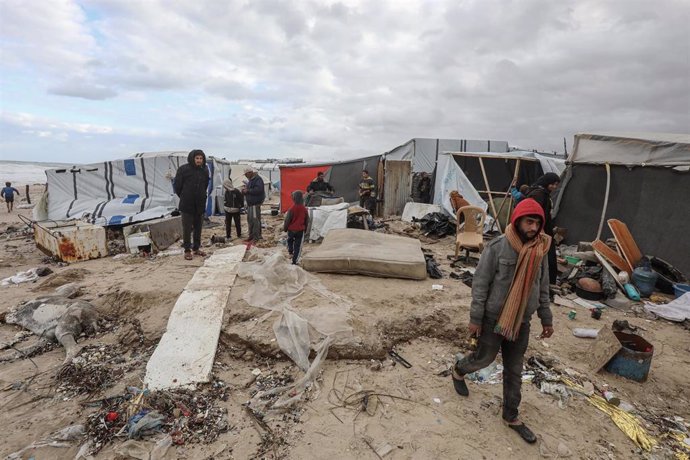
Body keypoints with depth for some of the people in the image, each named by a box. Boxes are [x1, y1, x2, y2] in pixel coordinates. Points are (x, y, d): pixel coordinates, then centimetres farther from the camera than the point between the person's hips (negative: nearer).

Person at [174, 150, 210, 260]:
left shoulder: (205, 170, 4)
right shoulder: (183, 169, -9)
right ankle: (187, 250, 10)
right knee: (187, 228, 1)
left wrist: (201, 196, 12)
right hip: (187, 205, -4)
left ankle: (196, 248, 24)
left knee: (198, 227, 12)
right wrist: (183, 197, 7)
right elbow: (177, 185, -1)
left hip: (200, 204, 4)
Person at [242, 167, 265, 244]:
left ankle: (256, 237, -2)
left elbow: (258, 190, -26)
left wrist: (248, 190, -18)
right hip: (250, 204, 10)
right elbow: (246, 192, 25)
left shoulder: (258, 179, -11)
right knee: (250, 220, 13)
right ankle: (251, 236, 23)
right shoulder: (250, 180, 19)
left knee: (255, 220, -8)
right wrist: (244, 190, 2)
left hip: (255, 204, -10)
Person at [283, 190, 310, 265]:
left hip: (291, 229, -2)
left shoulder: (291, 209, -16)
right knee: (297, 246, 6)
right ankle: (294, 260, 7)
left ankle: (290, 251, 13)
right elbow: (307, 221, 7)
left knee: (290, 240, 29)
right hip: (300, 230, 2)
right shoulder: (305, 210, -4)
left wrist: (285, 228, 7)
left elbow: (287, 220, -9)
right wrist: (305, 229, 21)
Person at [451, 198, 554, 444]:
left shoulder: (540, 250, -1)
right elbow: (480, 284, -15)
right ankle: (458, 371, 43)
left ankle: (511, 415, 32)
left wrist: (546, 319, 13)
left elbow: (543, 288, 10)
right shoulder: (497, 247, -18)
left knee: (514, 370, 14)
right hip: (493, 318, -4)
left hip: (521, 321, 5)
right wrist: (475, 318, -14)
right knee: (485, 357, 11)